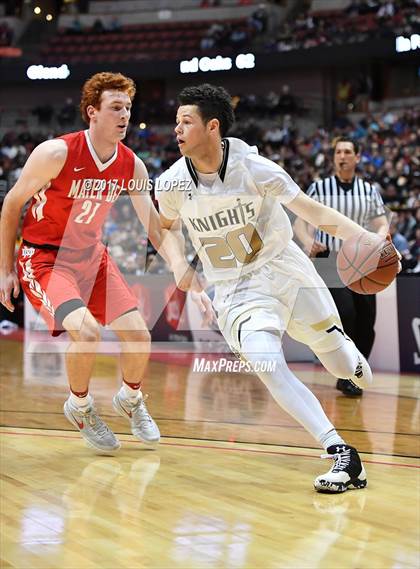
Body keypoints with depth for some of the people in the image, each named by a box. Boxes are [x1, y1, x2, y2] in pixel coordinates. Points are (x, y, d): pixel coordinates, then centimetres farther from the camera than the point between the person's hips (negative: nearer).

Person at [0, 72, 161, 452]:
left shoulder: (132, 166, -6)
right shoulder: (56, 153, -22)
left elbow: (155, 225, 1)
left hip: (92, 256, 6)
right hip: (43, 257, -6)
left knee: (139, 335, -3)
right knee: (87, 332, -27)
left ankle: (131, 399, 29)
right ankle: (80, 406, 2)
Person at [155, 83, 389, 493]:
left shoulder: (253, 168, -19)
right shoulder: (171, 184, -11)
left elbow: (312, 210, -14)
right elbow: (167, 226, 12)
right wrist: (178, 263, -8)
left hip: (285, 269, 0)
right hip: (236, 289, 1)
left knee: (344, 365, 9)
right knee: (267, 364, -26)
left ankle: (355, 360, 51)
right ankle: (343, 455, -23)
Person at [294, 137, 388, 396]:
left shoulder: (370, 190, 7)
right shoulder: (319, 188, -1)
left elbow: (382, 224, 7)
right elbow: (300, 222, -2)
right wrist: (308, 242, -23)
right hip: (330, 260, -3)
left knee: (366, 322, 2)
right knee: (345, 314, -19)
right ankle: (346, 377, -7)